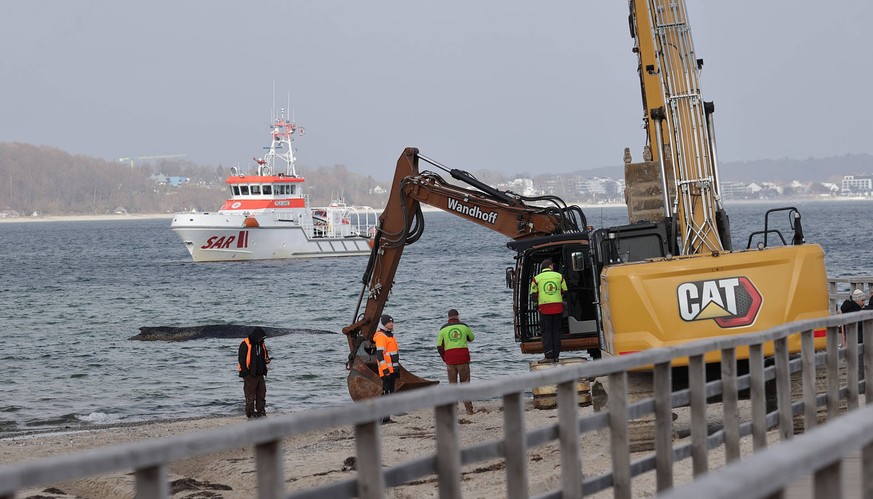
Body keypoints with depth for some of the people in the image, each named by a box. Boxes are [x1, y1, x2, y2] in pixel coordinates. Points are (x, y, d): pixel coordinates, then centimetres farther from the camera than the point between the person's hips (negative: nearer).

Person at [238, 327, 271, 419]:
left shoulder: (261, 344, 11)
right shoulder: (245, 345, -12)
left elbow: (265, 355, 24)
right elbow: (242, 359, -13)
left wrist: (266, 360, 0)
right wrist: (246, 373, -17)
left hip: (260, 374, 7)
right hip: (250, 375, -7)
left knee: (262, 394, 9)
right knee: (250, 396, -2)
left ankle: (261, 412, 16)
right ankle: (250, 414, 3)